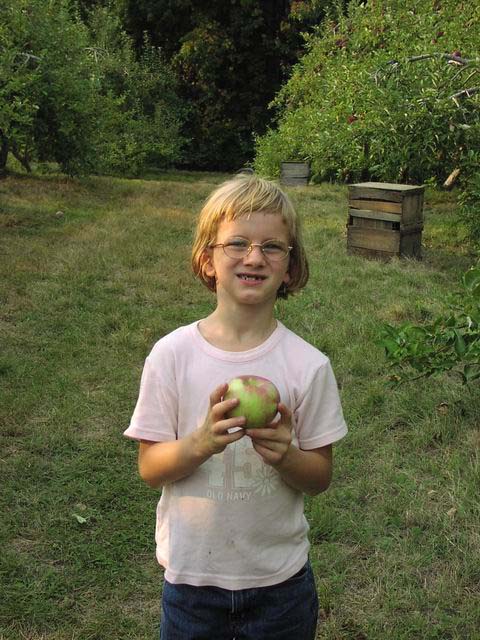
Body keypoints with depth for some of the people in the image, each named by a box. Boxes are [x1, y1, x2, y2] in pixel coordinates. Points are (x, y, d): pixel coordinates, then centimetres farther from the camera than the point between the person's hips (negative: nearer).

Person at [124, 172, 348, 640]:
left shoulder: (308, 365, -12)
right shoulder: (172, 354, -12)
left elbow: (320, 478, -4)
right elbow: (150, 468, -8)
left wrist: (286, 455, -25)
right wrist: (202, 441, -27)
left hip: (280, 579, 0)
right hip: (191, 572, 0)